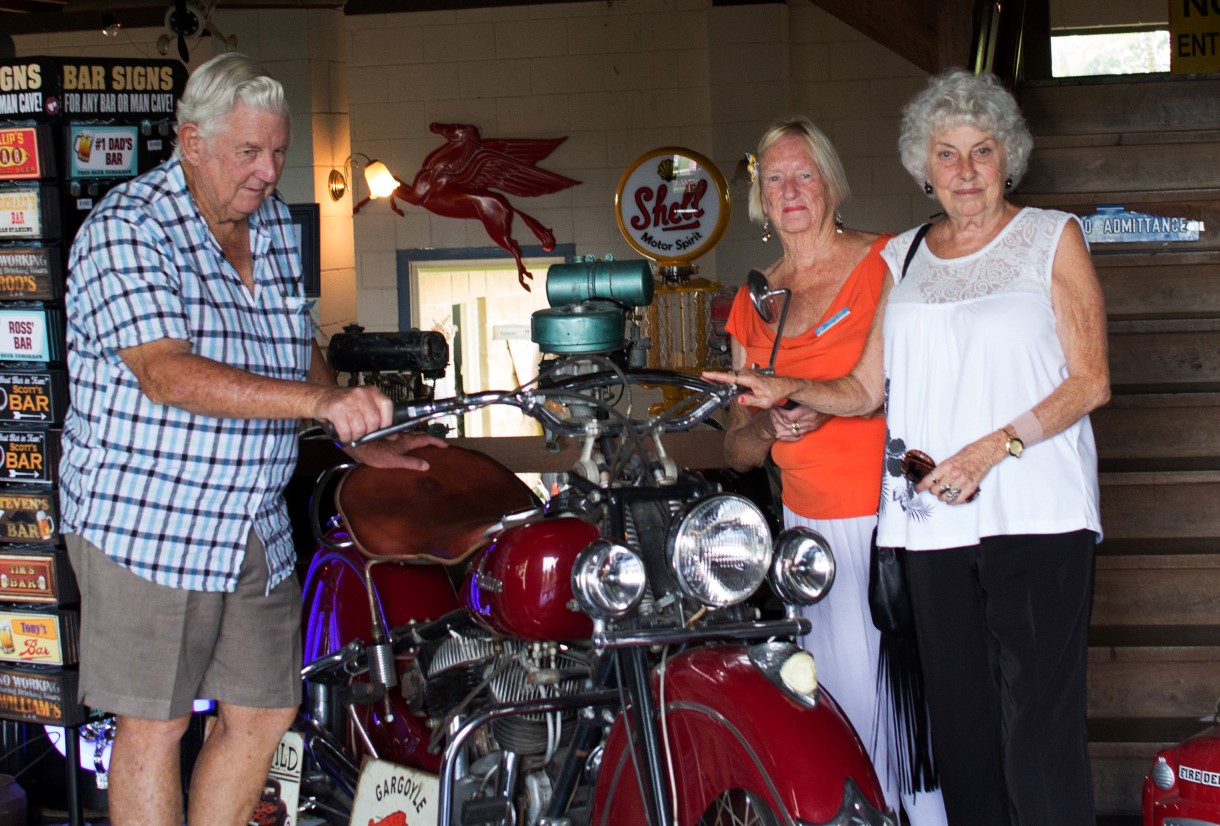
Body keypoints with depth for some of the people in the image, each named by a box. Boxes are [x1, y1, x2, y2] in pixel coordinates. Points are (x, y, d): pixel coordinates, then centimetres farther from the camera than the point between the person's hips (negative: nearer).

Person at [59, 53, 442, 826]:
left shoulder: (275, 224, 9)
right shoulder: (126, 230, -15)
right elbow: (166, 374, -28)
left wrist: (362, 443, 16)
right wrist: (322, 401, -37)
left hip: (257, 526, 7)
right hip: (145, 522, -7)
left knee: (266, 713, 10)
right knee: (157, 726, 1)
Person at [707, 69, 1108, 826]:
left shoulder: (1052, 238, 7)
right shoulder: (901, 258, 18)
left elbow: (1091, 381, -1)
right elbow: (866, 389, 14)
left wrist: (992, 448, -12)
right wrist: (787, 390, -3)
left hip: (1036, 509, -4)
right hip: (933, 516, 4)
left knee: (1040, 724, -9)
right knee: (959, 719, 5)